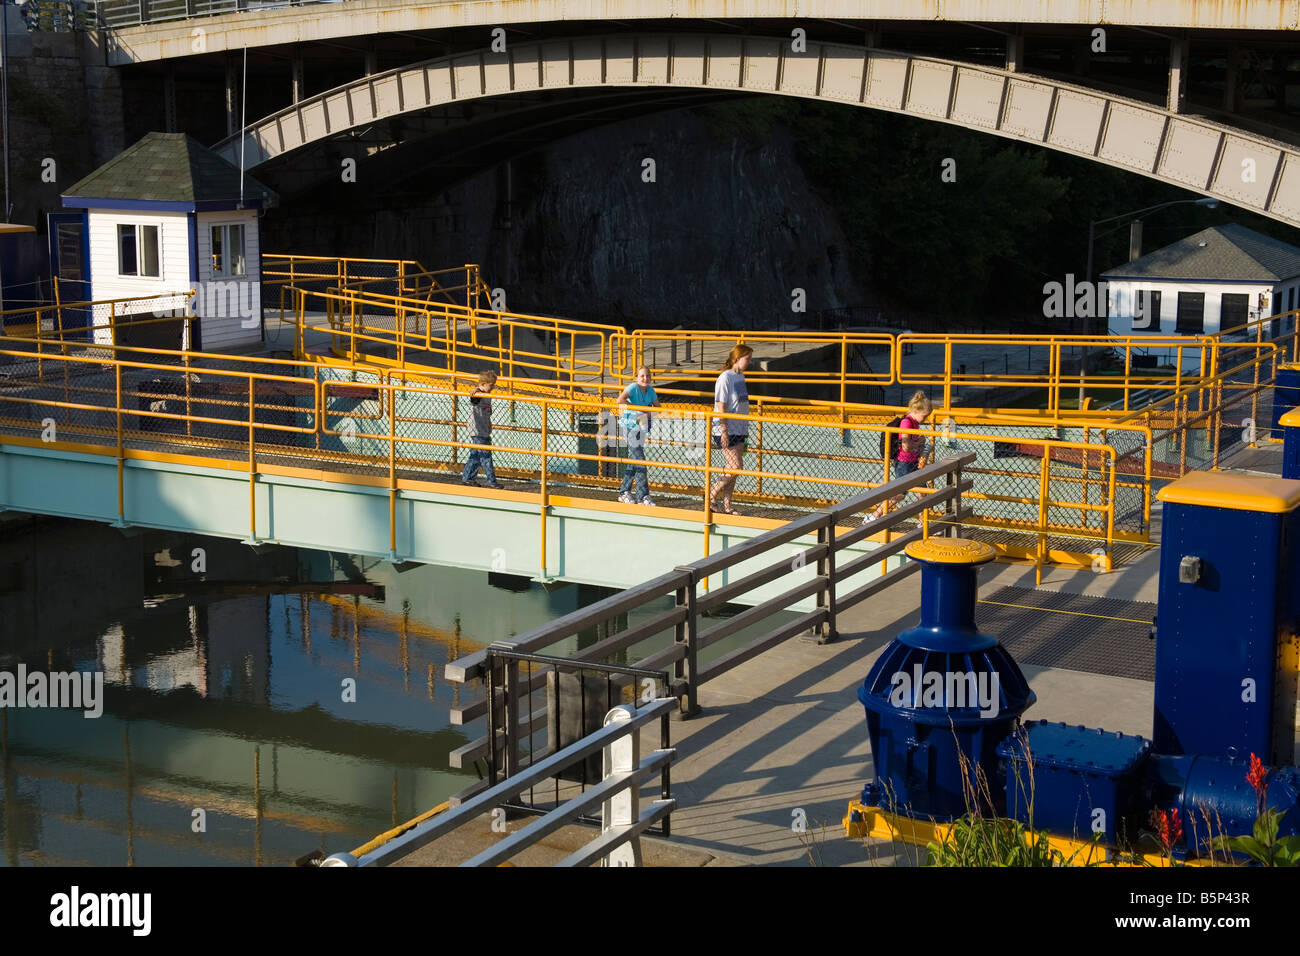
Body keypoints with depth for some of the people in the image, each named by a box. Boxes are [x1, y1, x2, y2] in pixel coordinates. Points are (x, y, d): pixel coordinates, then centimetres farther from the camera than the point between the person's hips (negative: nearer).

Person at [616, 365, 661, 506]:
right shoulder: (633, 387, -14)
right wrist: (639, 409, -25)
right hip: (630, 425, -7)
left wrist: (649, 411, -13)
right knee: (639, 458, -13)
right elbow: (620, 400, -29)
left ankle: (625, 492, 25)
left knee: (633, 458, 14)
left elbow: (657, 406, 10)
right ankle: (643, 495, -15)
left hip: (642, 425, 7)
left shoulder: (650, 390, 6)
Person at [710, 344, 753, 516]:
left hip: (739, 430, 9)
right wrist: (724, 432, -20)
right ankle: (712, 494, 4)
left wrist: (745, 429, 21)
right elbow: (721, 407, -17)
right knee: (735, 468, -11)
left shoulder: (740, 376, 12)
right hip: (726, 431, -8)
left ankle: (726, 505, 14)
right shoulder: (725, 378, -14)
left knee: (733, 470, 8)